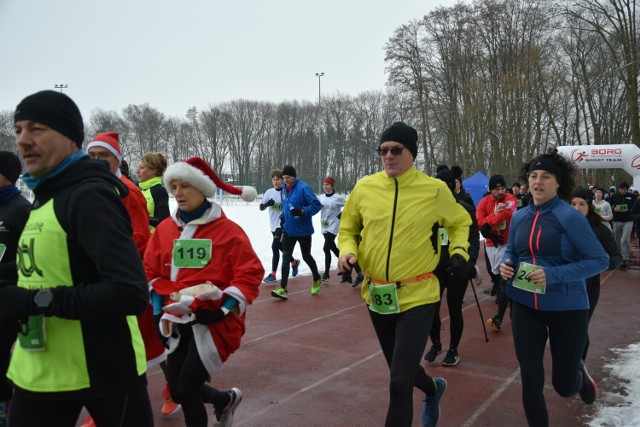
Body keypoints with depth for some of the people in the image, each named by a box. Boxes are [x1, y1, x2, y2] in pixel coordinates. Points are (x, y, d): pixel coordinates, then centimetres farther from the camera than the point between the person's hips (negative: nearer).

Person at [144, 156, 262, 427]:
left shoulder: (227, 230, -11)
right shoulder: (165, 229, 4)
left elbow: (250, 273, -12)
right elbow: (151, 272, 11)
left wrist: (223, 310, -18)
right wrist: (160, 307, 1)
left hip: (213, 322, -6)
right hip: (179, 321, 6)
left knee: (186, 389, -6)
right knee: (178, 390, 13)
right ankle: (227, 399, 42)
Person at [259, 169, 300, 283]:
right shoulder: (269, 192, 4)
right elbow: (261, 207, 3)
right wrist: (267, 203, -16)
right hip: (273, 225, 6)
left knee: (275, 247, -14)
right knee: (281, 247, 15)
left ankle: (273, 274, -5)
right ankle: (294, 262, 39)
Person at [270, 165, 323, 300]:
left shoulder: (304, 188, -17)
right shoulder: (284, 189, 5)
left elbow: (317, 204, -20)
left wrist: (302, 211, -32)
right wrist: (282, 216, 5)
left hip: (303, 230, -5)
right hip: (288, 229, 6)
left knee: (306, 256, 11)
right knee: (286, 258, -3)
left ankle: (317, 279, 37)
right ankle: (283, 289, -3)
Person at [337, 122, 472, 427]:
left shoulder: (434, 190, -8)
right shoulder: (364, 187, -3)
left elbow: (460, 222, 11)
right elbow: (348, 228, 12)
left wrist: (459, 250, -6)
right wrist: (347, 251, -8)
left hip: (417, 297, -4)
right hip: (376, 296, 4)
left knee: (399, 383, -10)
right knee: (400, 370, 23)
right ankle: (433, 388, 57)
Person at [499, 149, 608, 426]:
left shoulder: (570, 217, -14)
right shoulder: (519, 217, 2)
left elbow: (600, 260, -14)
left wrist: (554, 275, -25)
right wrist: (506, 265, -8)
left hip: (566, 307, -3)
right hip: (525, 305, 4)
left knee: (564, 386, 10)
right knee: (530, 379, 4)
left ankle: (579, 372, 47)